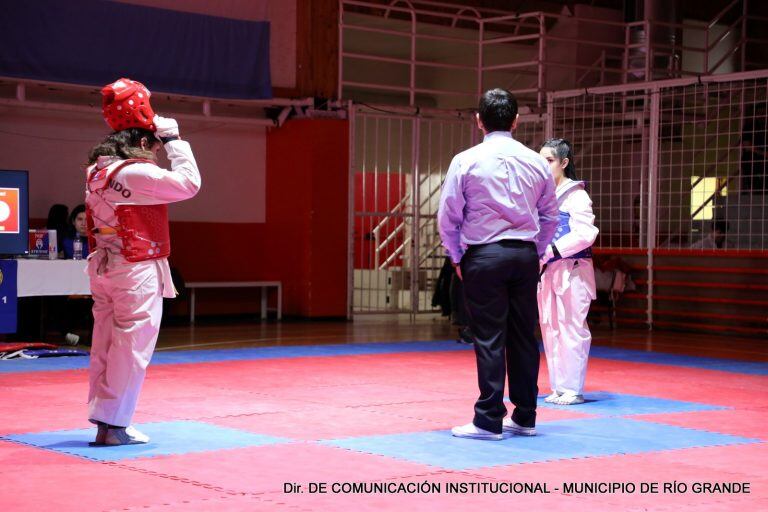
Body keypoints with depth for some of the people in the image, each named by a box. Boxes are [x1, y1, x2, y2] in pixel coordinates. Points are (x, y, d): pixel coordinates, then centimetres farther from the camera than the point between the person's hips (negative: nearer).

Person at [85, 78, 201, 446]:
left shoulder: (98, 168, 7)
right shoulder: (136, 173, -19)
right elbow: (189, 183, -16)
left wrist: (156, 145, 15)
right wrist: (173, 140, -7)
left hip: (104, 267, 9)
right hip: (137, 272, -9)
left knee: (105, 344, 12)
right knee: (132, 346, -2)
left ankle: (103, 419, 19)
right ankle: (112, 424, -1)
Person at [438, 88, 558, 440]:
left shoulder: (466, 161, -6)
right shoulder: (536, 163, 5)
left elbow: (447, 217, -2)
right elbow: (550, 217, 12)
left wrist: (457, 258, 11)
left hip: (483, 257, -3)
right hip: (525, 256, 4)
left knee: (489, 339, -1)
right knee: (524, 336, 10)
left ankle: (489, 421, 2)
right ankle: (525, 417, 18)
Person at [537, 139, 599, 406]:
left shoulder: (576, 195, -8)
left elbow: (585, 234, -16)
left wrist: (550, 251, -19)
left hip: (572, 271, -7)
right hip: (547, 271, 7)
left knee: (572, 330, -5)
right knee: (550, 330, 10)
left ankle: (573, 389, 3)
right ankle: (558, 387, 19)